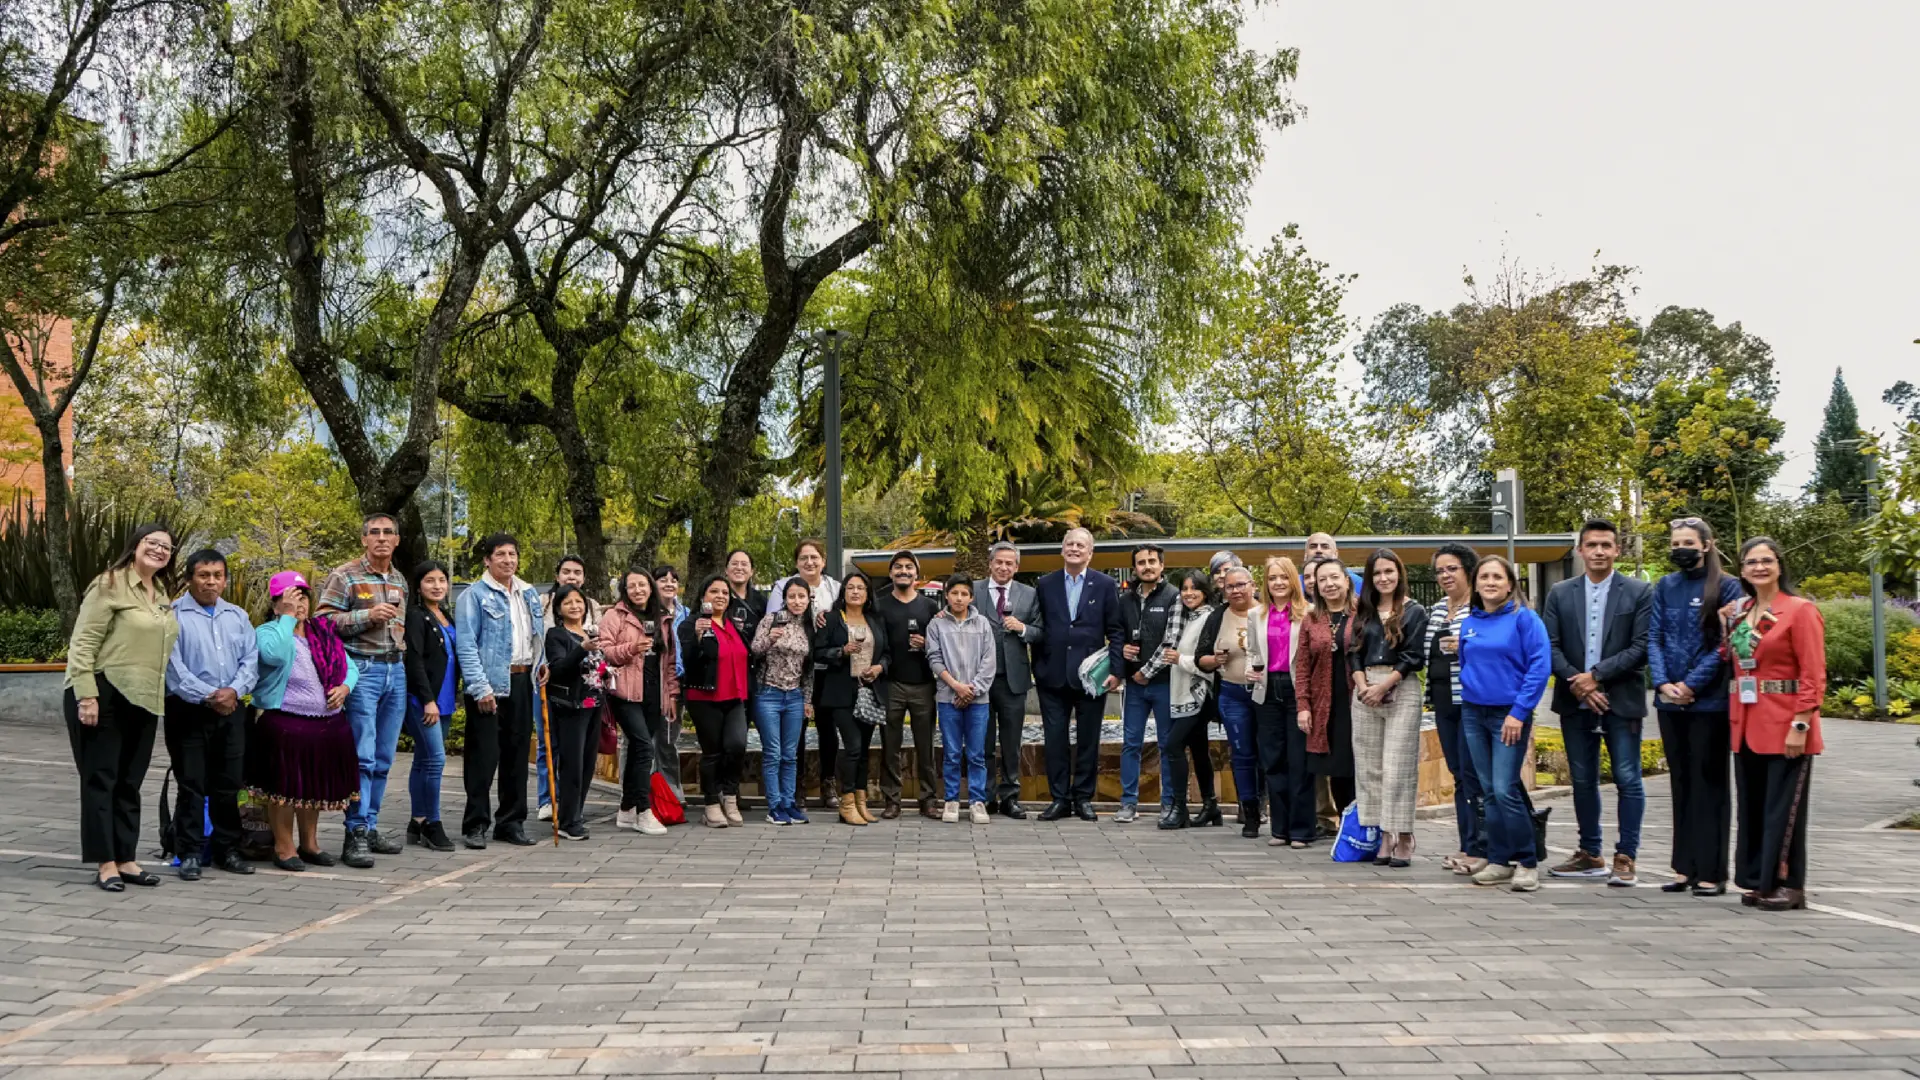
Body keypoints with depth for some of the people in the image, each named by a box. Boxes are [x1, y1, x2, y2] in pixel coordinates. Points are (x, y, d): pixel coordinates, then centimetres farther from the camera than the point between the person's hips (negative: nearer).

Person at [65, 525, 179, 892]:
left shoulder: (162, 593, 14)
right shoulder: (110, 585, -9)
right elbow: (82, 643, -13)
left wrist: (160, 695, 14)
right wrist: (85, 695, -20)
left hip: (142, 700, 7)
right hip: (104, 696, -7)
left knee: (130, 781, 11)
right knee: (101, 778, 0)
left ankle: (125, 859, 18)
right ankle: (106, 863, 3)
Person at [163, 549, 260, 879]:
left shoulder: (238, 617, 13)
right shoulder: (174, 616, -4)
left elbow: (251, 660, 7)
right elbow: (173, 666, -11)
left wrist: (233, 691, -11)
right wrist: (208, 696, -16)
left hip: (231, 711, 5)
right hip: (188, 711, -4)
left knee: (229, 784, 9)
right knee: (192, 785, -1)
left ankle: (227, 849, 19)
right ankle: (189, 854, 6)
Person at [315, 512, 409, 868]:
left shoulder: (400, 581, 17)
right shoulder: (344, 577, -3)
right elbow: (323, 620, -11)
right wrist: (367, 615, -18)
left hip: (396, 670, 7)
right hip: (362, 669, -7)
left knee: (383, 759, 9)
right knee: (362, 756, -11)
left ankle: (370, 827, 17)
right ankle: (355, 835, -8)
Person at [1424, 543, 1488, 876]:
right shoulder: (1436, 611, 16)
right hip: (1444, 702, 8)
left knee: (1473, 774, -8)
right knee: (1458, 775, 11)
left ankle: (1480, 849, -3)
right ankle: (1467, 846, 17)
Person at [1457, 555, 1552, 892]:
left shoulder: (1524, 618, -7)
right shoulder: (1469, 624, 9)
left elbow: (1540, 666, -12)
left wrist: (1519, 712, -15)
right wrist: (1469, 693, 9)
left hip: (1509, 715, -5)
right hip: (1474, 713, 5)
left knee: (1505, 790, -12)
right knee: (1490, 791, 8)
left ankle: (1527, 864, -2)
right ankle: (1499, 862, 14)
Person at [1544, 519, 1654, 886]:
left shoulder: (1639, 592, 0)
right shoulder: (1560, 593, 8)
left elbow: (1641, 647, -7)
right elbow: (1550, 646, 2)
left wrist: (1596, 676, -14)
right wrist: (1577, 683, -11)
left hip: (1622, 701, -3)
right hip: (1575, 702, 3)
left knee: (1628, 780, -4)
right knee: (1583, 781, 10)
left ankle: (1625, 858, 2)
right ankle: (1590, 855, 20)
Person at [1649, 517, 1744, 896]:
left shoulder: (1726, 588, -3)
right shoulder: (1664, 588, 10)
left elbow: (1723, 645, -9)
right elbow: (1654, 638, 6)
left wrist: (1690, 686, -13)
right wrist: (1663, 683, -8)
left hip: (1710, 700, -5)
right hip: (1671, 701, 5)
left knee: (1709, 783, 0)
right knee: (1681, 783, 9)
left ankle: (1711, 872, 5)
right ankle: (1685, 868, 15)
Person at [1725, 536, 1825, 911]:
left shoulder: (1800, 610, -7)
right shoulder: (1740, 611, 12)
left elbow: (1813, 676, -12)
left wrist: (1800, 725, -18)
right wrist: (1726, 626, 7)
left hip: (1785, 726, -7)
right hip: (1746, 724, 7)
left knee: (1783, 808, -3)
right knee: (1752, 806, 11)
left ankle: (1789, 886, 5)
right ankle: (1760, 881, 20)